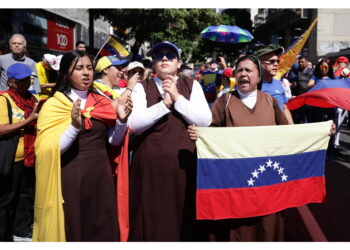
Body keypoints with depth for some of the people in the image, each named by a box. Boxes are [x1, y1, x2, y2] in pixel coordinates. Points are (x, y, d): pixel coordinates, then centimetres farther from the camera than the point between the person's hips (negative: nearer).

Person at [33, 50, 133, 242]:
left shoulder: (103, 101, 7)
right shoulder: (54, 105, -5)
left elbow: (114, 141, 9)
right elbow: (49, 150, -13)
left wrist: (121, 120, -10)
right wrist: (75, 126, -27)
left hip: (101, 174, 4)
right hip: (71, 177, -4)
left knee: (102, 230, 13)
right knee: (71, 230, 9)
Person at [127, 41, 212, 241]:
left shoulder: (192, 86, 9)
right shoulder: (141, 88, 5)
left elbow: (205, 120, -4)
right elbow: (134, 124, -8)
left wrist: (177, 98, -10)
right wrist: (164, 103, -13)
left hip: (183, 164, 1)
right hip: (150, 166, -1)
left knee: (182, 220, 9)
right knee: (150, 221, 7)